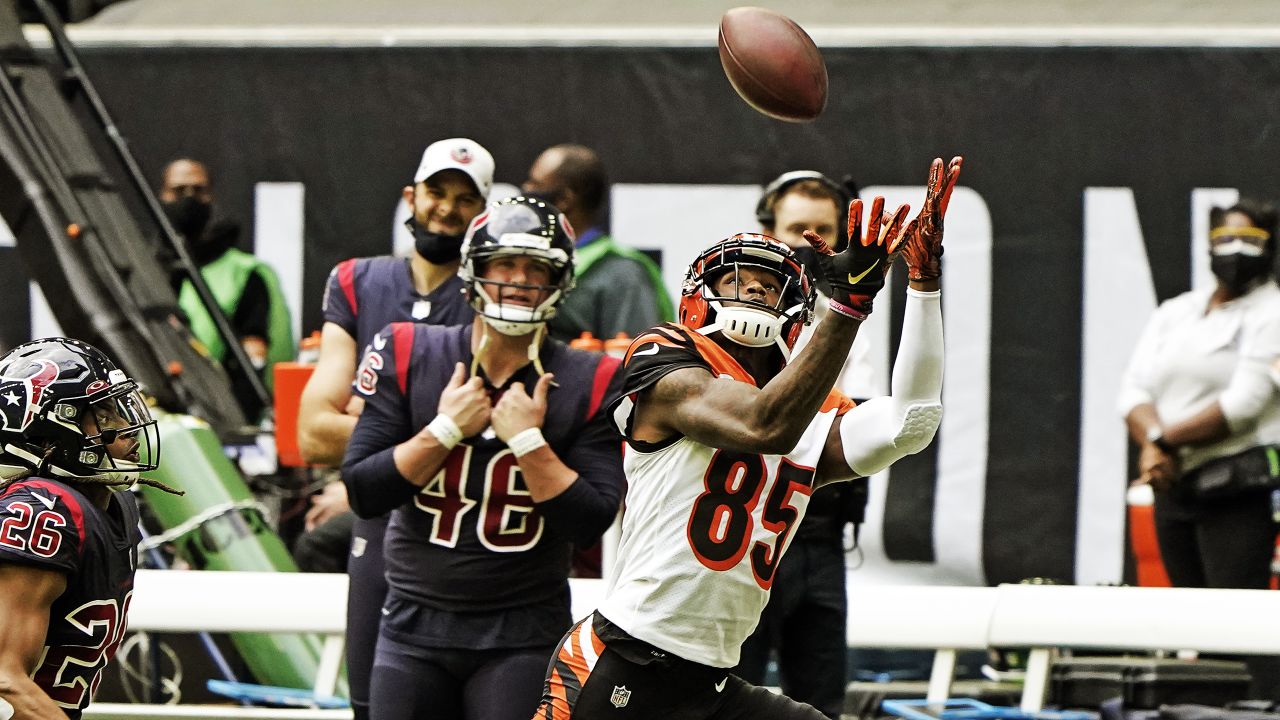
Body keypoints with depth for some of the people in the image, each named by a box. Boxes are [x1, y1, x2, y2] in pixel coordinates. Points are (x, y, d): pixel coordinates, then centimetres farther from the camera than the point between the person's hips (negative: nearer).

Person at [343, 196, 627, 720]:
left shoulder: (589, 383, -3)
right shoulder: (408, 357, -1)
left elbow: (590, 523, -9)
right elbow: (363, 493, -5)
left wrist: (527, 439, -17)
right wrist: (446, 430, -13)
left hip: (522, 638, -2)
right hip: (415, 630, 2)